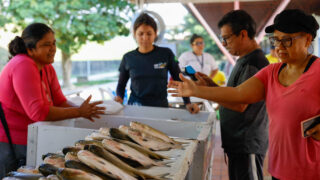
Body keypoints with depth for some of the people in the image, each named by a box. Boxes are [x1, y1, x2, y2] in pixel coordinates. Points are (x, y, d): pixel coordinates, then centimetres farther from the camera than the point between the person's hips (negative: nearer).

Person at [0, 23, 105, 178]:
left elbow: (59, 101, 7)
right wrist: (78, 112, -25)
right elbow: (38, 112, -28)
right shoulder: (24, 66, -21)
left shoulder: (47, 68, 9)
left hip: (26, 140, 9)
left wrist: (81, 110, -13)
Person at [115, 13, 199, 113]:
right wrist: (119, 98, -7)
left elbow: (179, 81, 6)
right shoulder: (128, 58, 5)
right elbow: (121, 84, 14)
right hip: (134, 107, 1)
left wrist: (187, 103, -7)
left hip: (160, 107, -1)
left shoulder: (166, 54, 1)